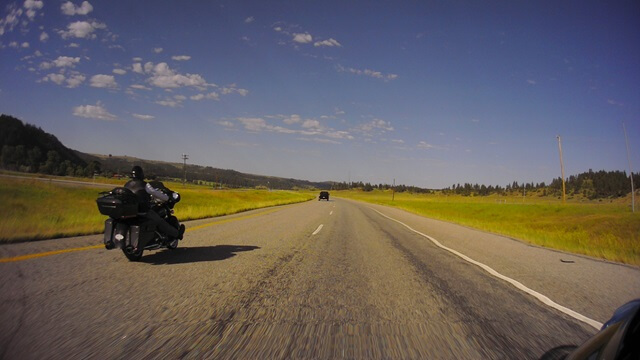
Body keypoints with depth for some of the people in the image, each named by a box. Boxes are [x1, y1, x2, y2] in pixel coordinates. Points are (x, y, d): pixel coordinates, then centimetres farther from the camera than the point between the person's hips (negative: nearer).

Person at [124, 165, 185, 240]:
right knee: (160, 222, 4)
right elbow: (156, 193, -6)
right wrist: (168, 198, 8)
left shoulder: (127, 185, 7)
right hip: (143, 212, -7)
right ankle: (177, 234, 13)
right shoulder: (144, 185, -13)